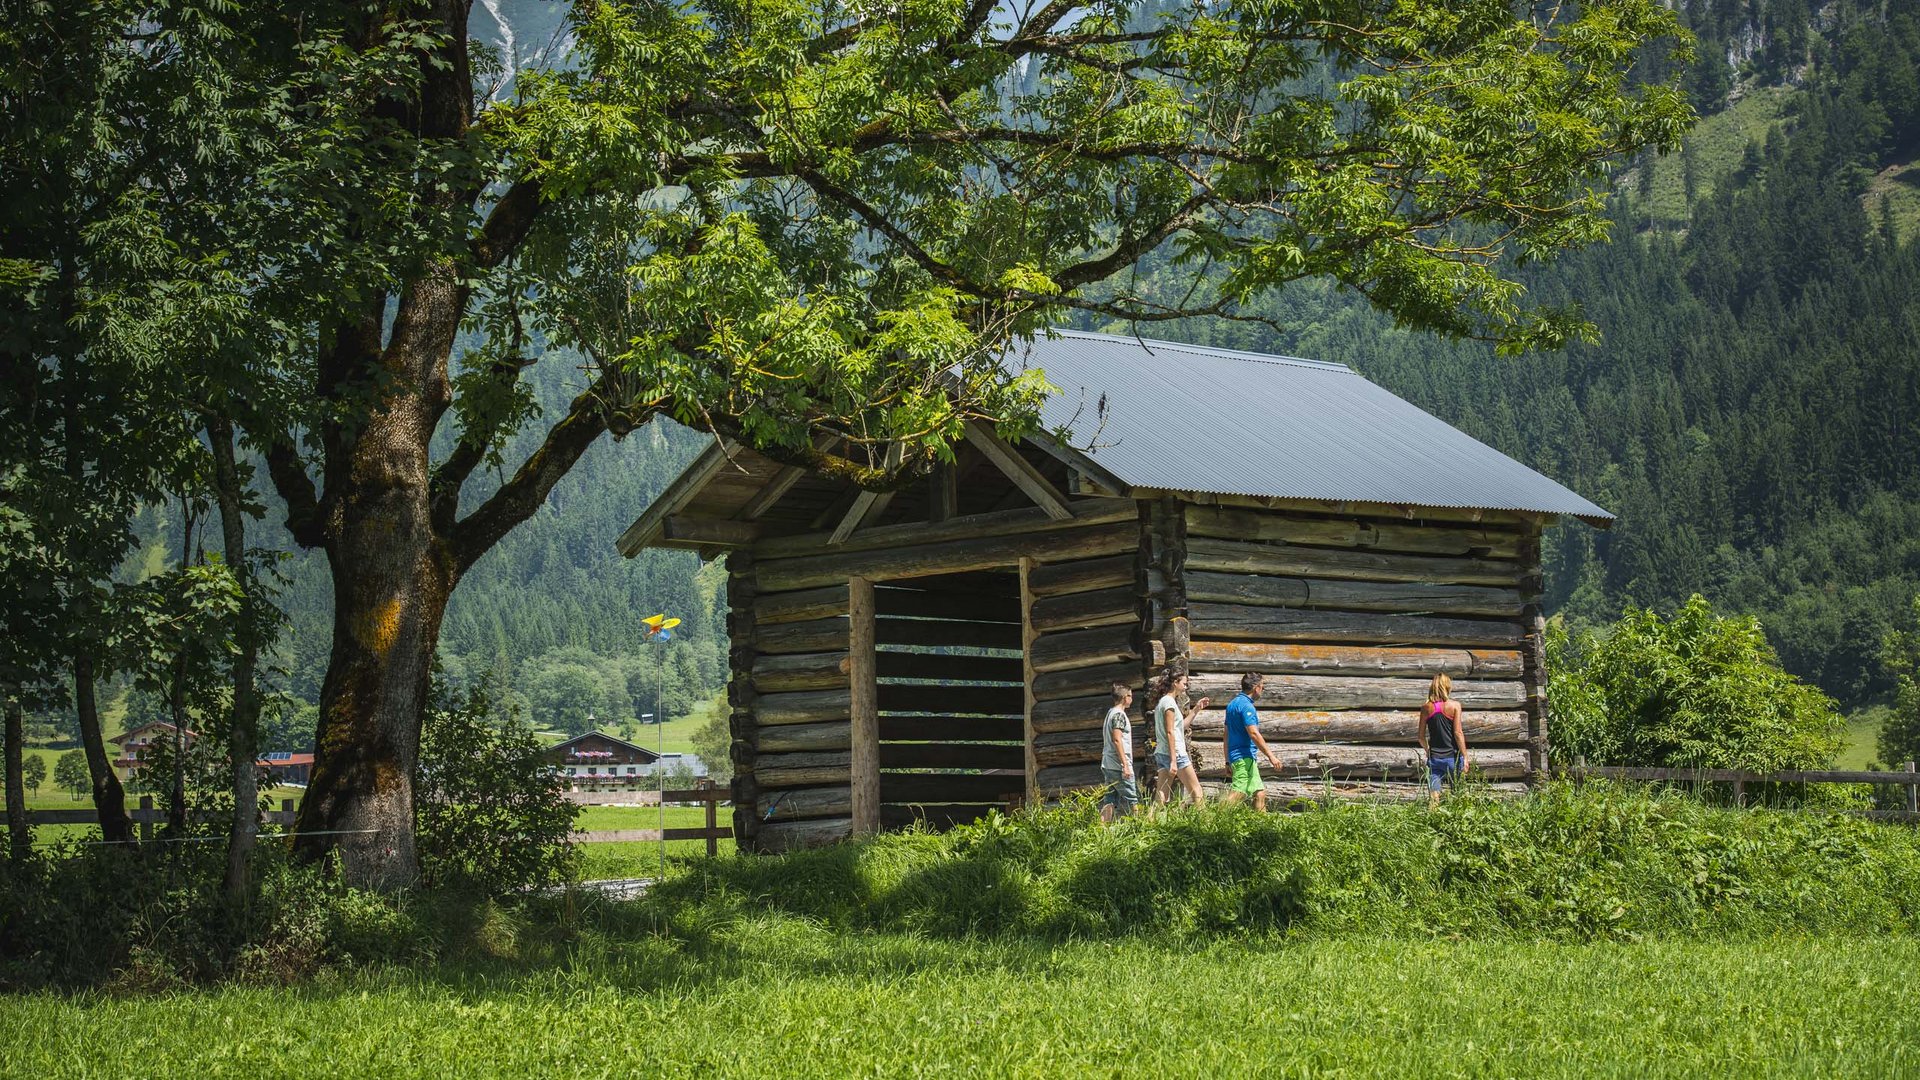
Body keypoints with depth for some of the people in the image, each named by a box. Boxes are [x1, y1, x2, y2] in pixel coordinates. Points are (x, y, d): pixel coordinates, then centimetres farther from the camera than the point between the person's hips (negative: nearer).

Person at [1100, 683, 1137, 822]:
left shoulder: (1110, 713, 19)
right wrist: (1125, 765, -20)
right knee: (1131, 800, -5)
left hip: (1107, 766, 9)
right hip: (1118, 766, -9)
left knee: (1110, 802, 5)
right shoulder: (1119, 714, -10)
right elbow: (1117, 740, -18)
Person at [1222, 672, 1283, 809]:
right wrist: (1270, 756, -19)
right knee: (1238, 793, -17)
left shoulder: (1232, 704, 18)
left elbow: (1226, 736, 21)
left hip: (1234, 756, 10)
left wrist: (1228, 762, 23)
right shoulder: (1246, 706, -12)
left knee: (1259, 792, 13)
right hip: (1245, 757, -10)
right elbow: (1253, 733, -21)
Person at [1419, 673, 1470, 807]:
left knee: (1433, 800, -2)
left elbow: (1421, 736, 7)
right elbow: (1458, 733, -11)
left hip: (1434, 759, 2)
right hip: (1453, 756, -2)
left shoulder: (1427, 708, 2)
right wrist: (1465, 757, -7)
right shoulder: (1454, 705, -6)